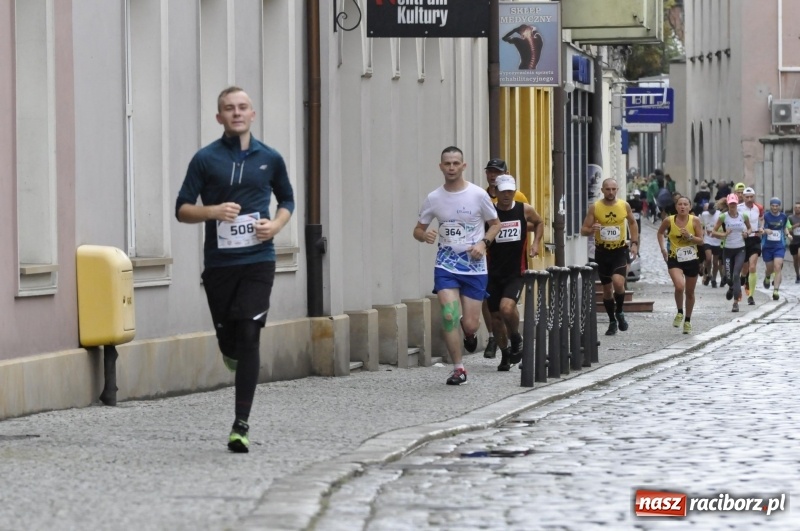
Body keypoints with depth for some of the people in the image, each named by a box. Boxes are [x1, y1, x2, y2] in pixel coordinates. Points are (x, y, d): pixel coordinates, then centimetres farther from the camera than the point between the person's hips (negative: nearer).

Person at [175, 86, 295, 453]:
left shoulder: (270, 159, 6)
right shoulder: (205, 159, 0)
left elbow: (286, 200, 21)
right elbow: (182, 209, 1)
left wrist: (277, 224, 0)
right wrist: (213, 211, -18)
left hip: (257, 260, 0)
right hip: (218, 262, 0)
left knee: (248, 338, -12)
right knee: (227, 337, 6)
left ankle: (241, 426, -8)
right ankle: (233, 353, 47)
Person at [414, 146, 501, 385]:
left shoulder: (478, 195, -5)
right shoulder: (434, 198, 0)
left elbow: (495, 224, 7)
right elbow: (418, 229, 9)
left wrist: (483, 243, -11)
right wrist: (424, 235, -15)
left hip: (474, 267, -1)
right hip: (446, 265, 1)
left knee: (469, 324, -2)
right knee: (449, 315, -16)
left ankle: (470, 334, 38)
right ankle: (458, 369, -2)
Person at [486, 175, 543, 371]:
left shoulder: (525, 210, -2)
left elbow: (539, 223, 19)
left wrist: (536, 243, 6)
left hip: (516, 272, -1)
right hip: (494, 273, 1)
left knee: (507, 307, -23)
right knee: (496, 315, 7)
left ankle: (516, 338, 7)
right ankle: (505, 355, 28)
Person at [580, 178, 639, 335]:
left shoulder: (624, 206, -2)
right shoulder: (594, 207, -5)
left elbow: (633, 223, 16)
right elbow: (583, 230, -3)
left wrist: (634, 243, 6)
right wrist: (591, 230, -26)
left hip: (620, 251, -1)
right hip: (602, 252, 1)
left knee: (618, 282, -22)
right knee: (607, 288, 9)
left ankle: (619, 312, 4)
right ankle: (612, 321, 26)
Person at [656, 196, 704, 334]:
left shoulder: (695, 221, -7)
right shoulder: (669, 221, -7)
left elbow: (701, 240, -4)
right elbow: (660, 233, 13)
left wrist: (690, 236, -22)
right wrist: (663, 248, 2)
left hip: (692, 260, 1)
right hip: (675, 260, -1)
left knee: (690, 292, 12)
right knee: (679, 286, -25)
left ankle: (687, 321, 30)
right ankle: (680, 313, 1)